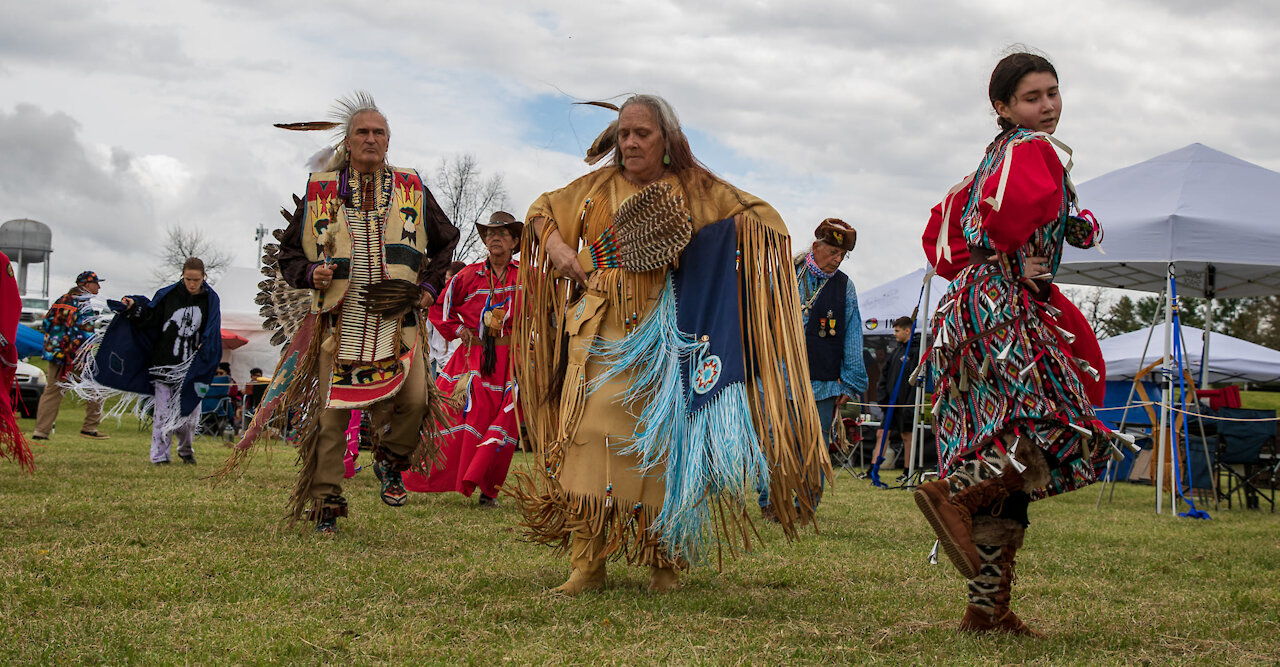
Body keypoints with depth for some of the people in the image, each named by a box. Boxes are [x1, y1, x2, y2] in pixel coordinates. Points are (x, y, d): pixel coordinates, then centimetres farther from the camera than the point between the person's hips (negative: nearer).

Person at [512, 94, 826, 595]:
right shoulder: (597, 187, 12)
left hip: (663, 336, -1)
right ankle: (586, 565, -7)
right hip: (600, 330, 1)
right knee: (590, 434, -9)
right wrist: (555, 244, 6)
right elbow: (543, 210, 26)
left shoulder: (695, 191, 6)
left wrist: (731, 230, -12)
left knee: (662, 441, -4)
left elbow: (766, 220, 7)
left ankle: (665, 562, 9)